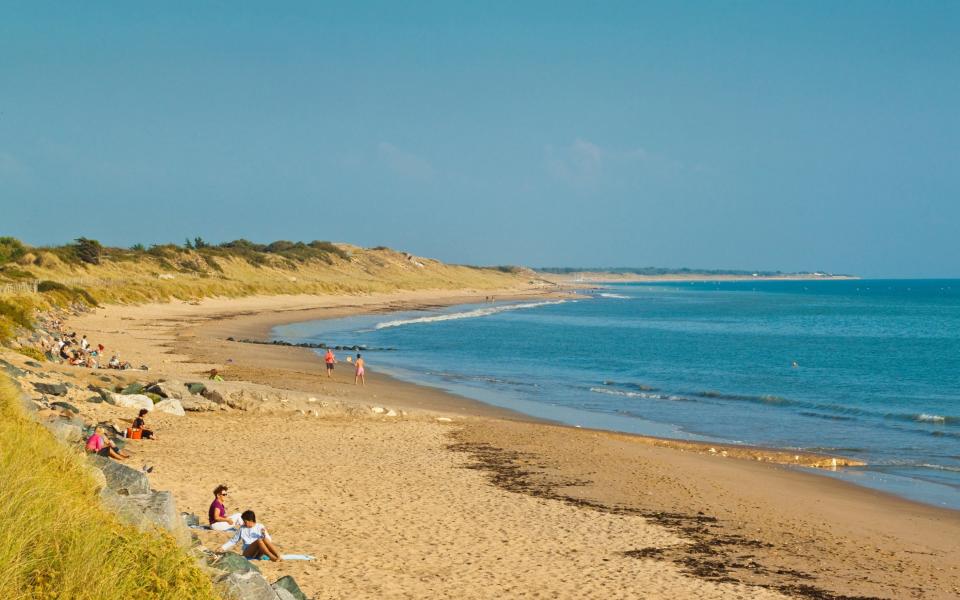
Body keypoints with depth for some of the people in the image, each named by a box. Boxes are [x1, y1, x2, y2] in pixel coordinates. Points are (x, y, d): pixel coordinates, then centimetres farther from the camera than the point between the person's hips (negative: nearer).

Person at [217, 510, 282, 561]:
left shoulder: (260, 527, 12)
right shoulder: (242, 529, 14)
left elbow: (269, 540, 8)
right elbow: (233, 541, 21)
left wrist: (265, 533, -11)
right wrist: (223, 548, 11)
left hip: (259, 553, 1)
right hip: (247, 553, -1)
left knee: (265, 540, -33)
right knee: (259, 540, -33)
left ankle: (278, 557, -46)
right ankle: (272, 557, -49)